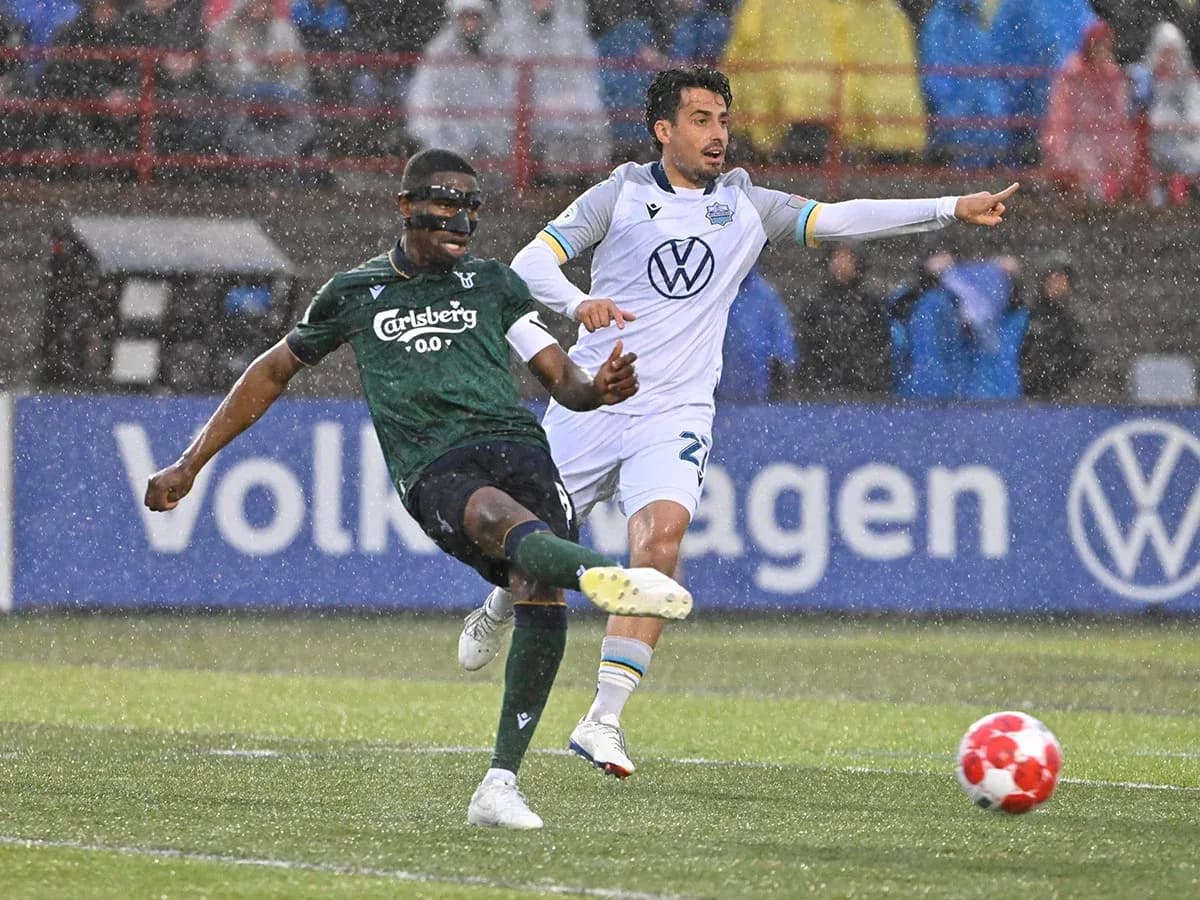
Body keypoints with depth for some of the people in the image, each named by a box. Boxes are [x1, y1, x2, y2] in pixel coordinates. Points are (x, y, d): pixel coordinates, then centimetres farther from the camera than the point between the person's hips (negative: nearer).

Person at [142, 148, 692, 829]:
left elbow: (562, 378, 20)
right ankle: (601, 574, -73)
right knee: (500, 516, -39)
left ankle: (500, 785, -18)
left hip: (516, 442, 2)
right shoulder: (357, 294, 21)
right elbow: (273, 374, 32)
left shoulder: (493, 283, 24)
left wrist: (598, 388, -6)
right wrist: (189, 466, 32)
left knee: (542, 598, -23)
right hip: (434, 468, -2)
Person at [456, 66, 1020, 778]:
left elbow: (836, 219, 2)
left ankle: (603, 720, -25)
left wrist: (951, 209, -7)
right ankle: (496, 616, 46)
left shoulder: (744, 206, 8)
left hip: (675, 413, 1)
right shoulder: (622, 195, 2)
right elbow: (532, 261, -4)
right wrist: (579, 302, -25)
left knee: (662, 536, -24)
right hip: (589, 402, -1)